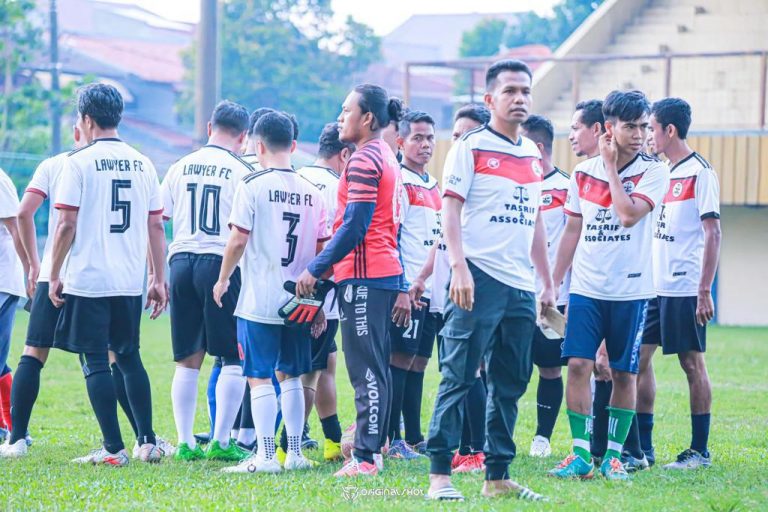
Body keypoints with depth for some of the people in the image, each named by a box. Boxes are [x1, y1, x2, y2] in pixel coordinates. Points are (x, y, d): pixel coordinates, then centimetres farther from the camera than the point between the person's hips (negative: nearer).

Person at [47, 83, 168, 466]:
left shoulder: (79, 162, -6)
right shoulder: (142, 165, 8)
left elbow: (67, 225, -9)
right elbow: (156, 226, 9)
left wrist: (54, 275, -1)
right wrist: (159, 280, 13)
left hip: (87, 280, -5)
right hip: (130, 281, 5)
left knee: (95, 362, 0)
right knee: (129, 357, 17)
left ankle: (113, 448, -1)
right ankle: (148, 442, 13)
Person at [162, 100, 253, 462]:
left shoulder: (179, 168, 10)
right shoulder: (241, 173, -3)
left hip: (180, 260, 4)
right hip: (221, 262, -4)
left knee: (188, 361, 9)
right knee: (235, 360, 3)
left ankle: (185, 442, 8)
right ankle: (220, 441, -2)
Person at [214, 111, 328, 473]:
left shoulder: (253, 185, -8)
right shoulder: (311, 192, 7)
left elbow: (238, 240, -11)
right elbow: (321, 250, 9)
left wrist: (223, 279, 4)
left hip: (259, 301, -5)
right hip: (299, 301, 5)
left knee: (260, 377, -2)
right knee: (290, 375, 14)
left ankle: (265, 456, -5)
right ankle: (294, 453, 15)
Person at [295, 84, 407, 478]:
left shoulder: (363, 161, -13)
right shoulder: (386, 158, 18)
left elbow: (354, 227, -18)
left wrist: (316, 269, -13)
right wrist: (402, 288, 22)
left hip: (363, 277, -10)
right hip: (387, 274, 10)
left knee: (366, 370, -10)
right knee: (375, 368, 12)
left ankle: (365, 456, -11)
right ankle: (373, 447, 16)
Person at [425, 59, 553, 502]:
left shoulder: (532, 154, 17)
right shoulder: (471, 147, -2)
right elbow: (450, 209, -9)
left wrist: (548, 282, 20)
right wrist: (459, 267, -20)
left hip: (521, 285, 7)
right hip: (480, 278, -7)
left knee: (511, 383, 8)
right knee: (459, 378, -7)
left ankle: (498, 475, 14)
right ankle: (440, 474, -7)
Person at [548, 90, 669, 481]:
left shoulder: (653, 172, -4)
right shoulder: (583, 173, 6)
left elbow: (629, 215, -20)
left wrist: (611, 166, -12)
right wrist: (553, 282, 12)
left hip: (630, 290, -2)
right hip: (586, 287, 2)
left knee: (623, 373, 4)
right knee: (578, 365, -8)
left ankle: (613, 455, 14)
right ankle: (580, 454, -3)